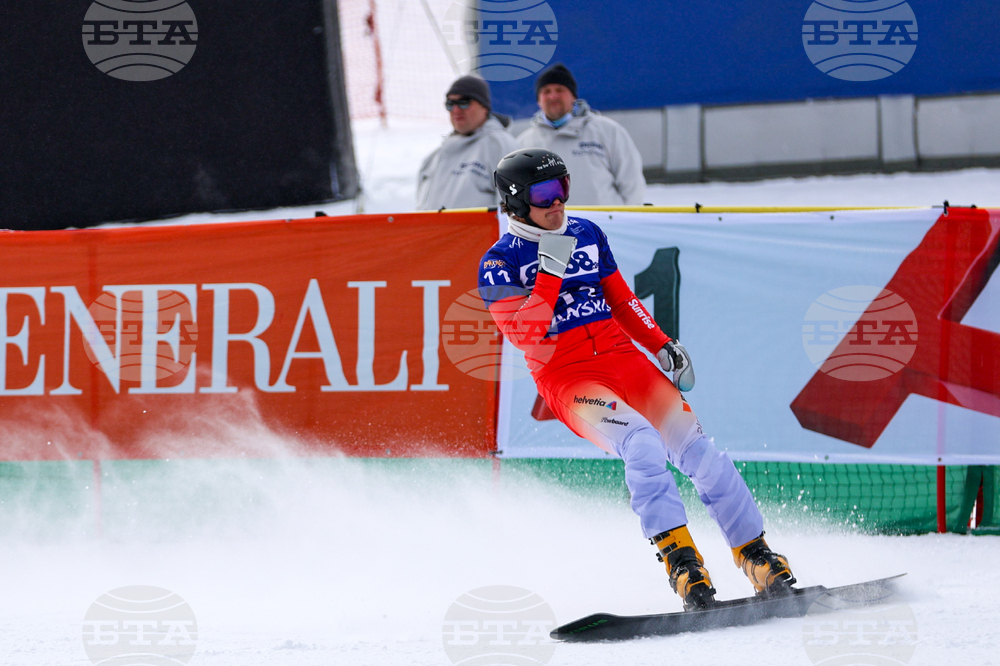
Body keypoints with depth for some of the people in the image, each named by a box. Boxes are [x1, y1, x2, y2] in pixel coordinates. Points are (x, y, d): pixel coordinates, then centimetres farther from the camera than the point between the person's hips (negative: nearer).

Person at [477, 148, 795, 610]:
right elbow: (522, 333, -17)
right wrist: (551, 270, -20)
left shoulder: (586, 234, 13)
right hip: (567, 377, -5)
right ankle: (678, 557, -29)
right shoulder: (500, 263, -3)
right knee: (641, 441, -32)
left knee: (694, 447, -11)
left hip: (622, 359, 5)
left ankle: (756, 556, -5)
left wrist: (663, 346, 12)